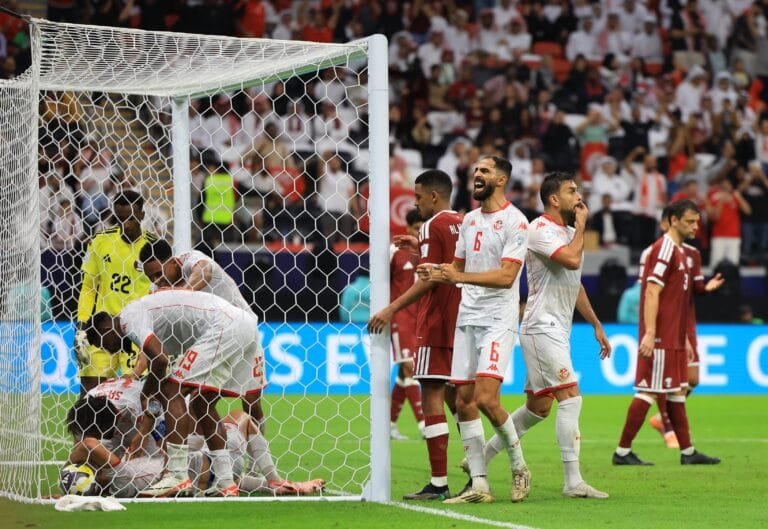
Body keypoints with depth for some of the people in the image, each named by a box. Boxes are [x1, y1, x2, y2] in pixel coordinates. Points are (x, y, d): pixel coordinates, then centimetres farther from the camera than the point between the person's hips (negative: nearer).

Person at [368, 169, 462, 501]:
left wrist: (393, 309, -17)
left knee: (431, 396, -8)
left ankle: (438, 483, -12)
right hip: (463, 325, 8)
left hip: (436, 326, -8)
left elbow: (429, 279, -17)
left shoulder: (432, 226, -9)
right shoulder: (464, 225, 13)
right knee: (455, 397, 15)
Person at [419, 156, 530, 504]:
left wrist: (460, 277, -27)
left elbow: (506, 276, -18)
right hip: (467, 318, 8)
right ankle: (479, 485, 4)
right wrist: (437, 273, 4)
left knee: (485, 398, -18)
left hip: (498, 320, -8)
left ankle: (519, 468, 3)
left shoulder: (514, 222, -8)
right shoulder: (469, 220, 16)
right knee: (464, 401, 1)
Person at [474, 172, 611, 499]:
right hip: (541, 327, -10)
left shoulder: (569, 232, 18)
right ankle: (573, 482, -16)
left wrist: (596, 325, 25)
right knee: (570, 397, -15)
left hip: (557, 331, 10)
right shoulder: (541, 230, -12)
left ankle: (483, 456, 24)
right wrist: (580, 226, -13)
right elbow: (571, 260, -29)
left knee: (538, 406, 12)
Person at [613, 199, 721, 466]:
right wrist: (649, 334, -25)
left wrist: (683, 337, 23)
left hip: (673, 338, 10)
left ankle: (687, 452, 16)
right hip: (661, 338, -10)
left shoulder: (678, 251, 17)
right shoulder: (664, 249, -13)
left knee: (676, 392, 12)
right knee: (648, 392, -8)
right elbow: (651, 293, -19)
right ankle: (623, 451, -4)